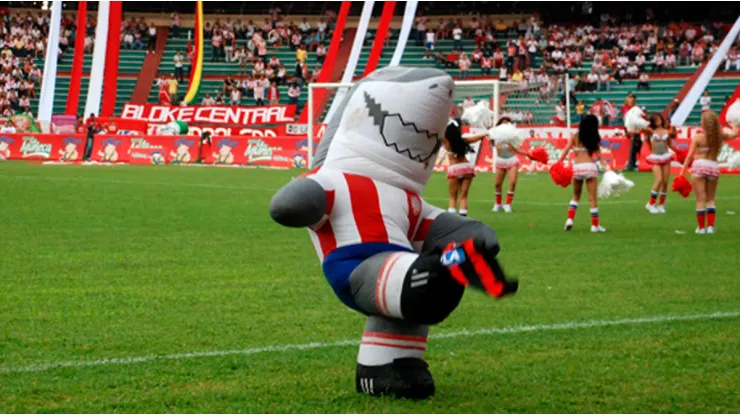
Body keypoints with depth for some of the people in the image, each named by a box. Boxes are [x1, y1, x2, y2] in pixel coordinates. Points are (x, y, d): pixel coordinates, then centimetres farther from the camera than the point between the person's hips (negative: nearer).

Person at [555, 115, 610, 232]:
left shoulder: (575, 137, 7)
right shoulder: (594, 139, 5)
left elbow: (566, 151, -2)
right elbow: (599, 155, -2)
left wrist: (558, 163, -3)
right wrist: (606, 167, -2)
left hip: (576, 167, 2)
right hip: (590, 166, -2)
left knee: (576, 196, 19)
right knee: (592, 198, 4)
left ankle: (570, 219, 5)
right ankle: (595, 225, 6)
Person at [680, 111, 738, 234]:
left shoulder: (698, 137, -6)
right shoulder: (720, 136, 2)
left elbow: (689, 156, -7)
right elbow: (734, 133, 21)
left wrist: (682, 171, -4)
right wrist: (732, 124, 39)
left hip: (699, 166, -3)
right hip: (714, 167, 3)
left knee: (701, 199, 3)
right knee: (711, 199, 16)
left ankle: (701, 227, 5)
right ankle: (711, 226, 7)